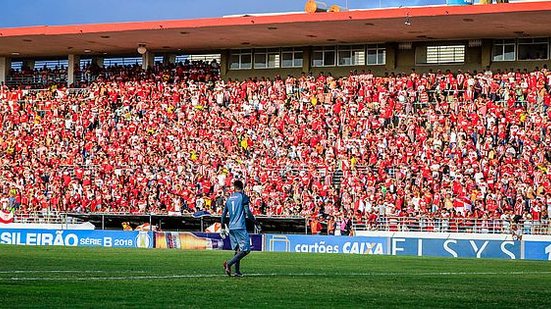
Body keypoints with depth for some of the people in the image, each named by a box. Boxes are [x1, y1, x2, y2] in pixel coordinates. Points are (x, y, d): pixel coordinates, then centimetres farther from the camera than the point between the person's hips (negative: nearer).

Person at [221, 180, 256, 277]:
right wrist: (254, 220, 4)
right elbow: (247, 212, -11)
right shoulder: (243, 197, -3)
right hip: (240, 227, -7)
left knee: (238, 250, 15)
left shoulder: (230, 198, 14)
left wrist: (222, 226, 26)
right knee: (245, 250, -7)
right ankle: (229, 264, -23)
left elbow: (224, 213, 16)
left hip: (231, 227, 7)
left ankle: (237, 271, 9)